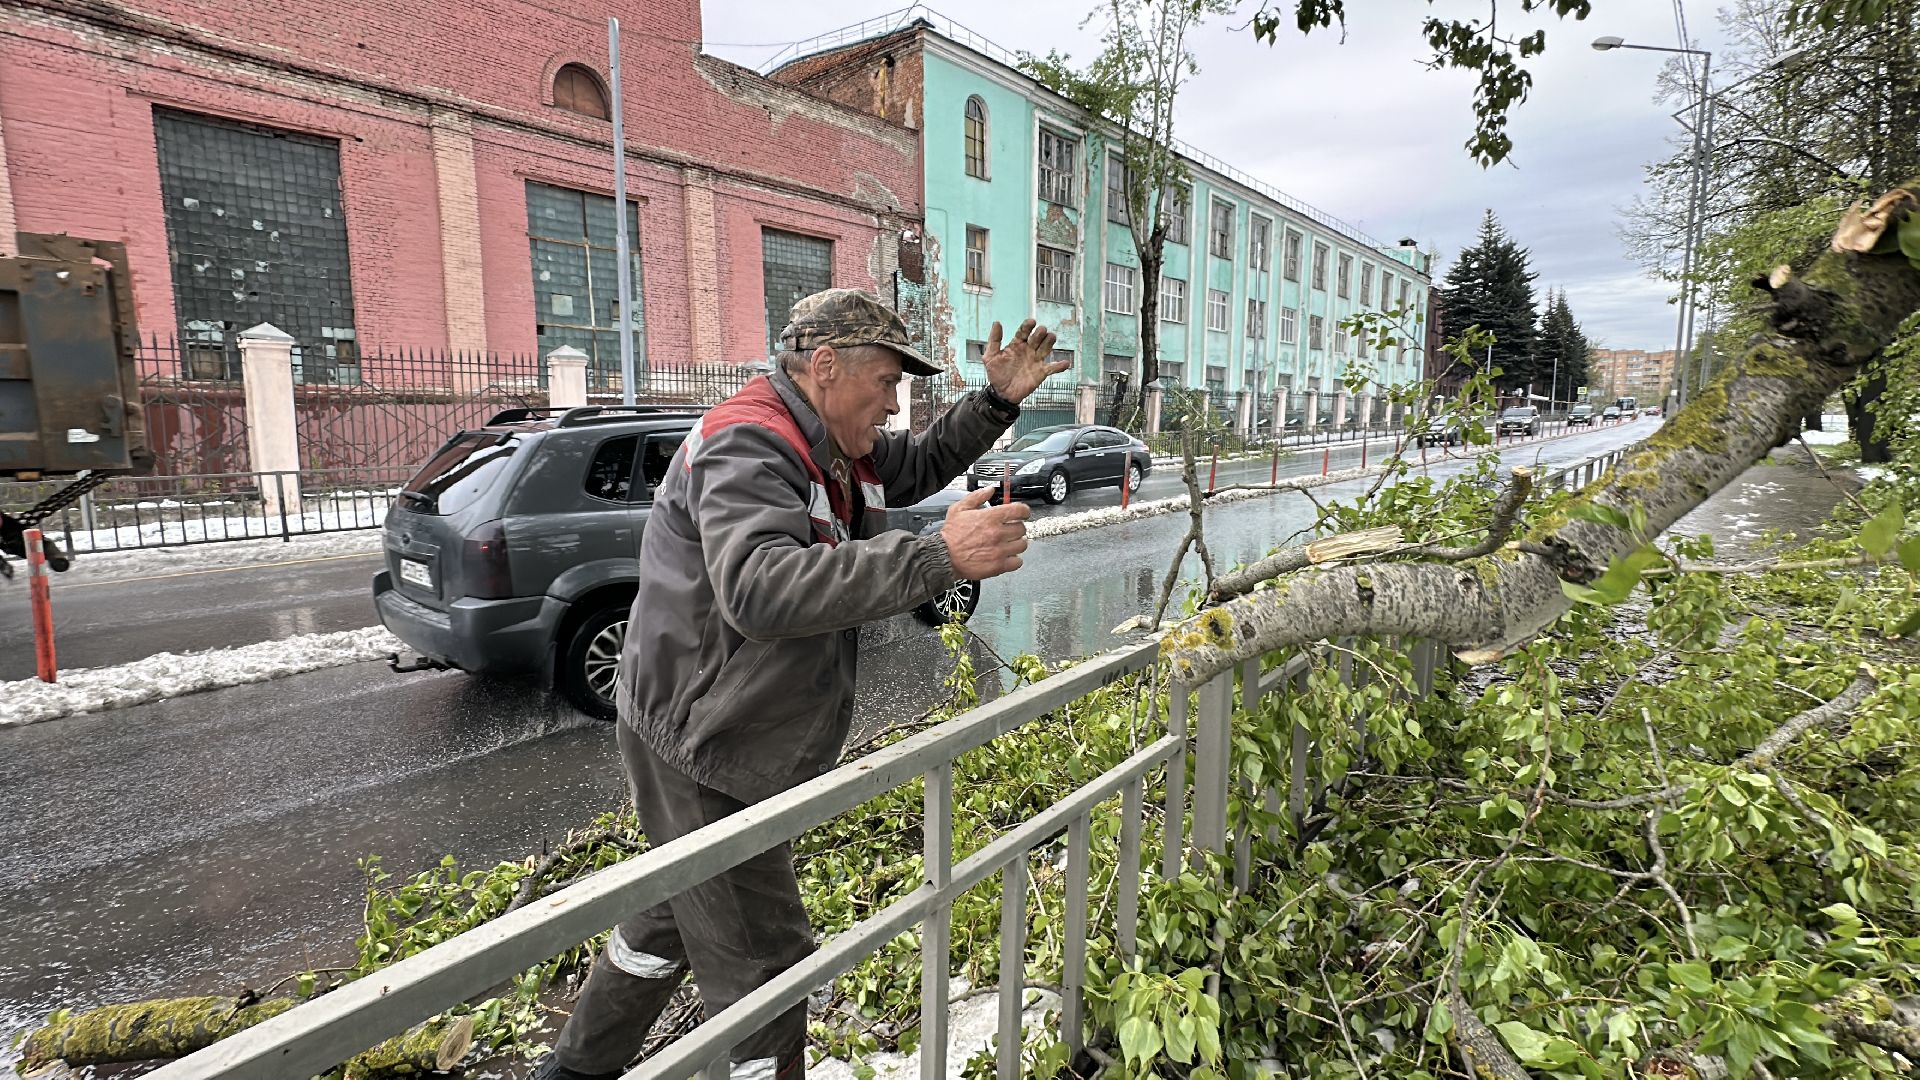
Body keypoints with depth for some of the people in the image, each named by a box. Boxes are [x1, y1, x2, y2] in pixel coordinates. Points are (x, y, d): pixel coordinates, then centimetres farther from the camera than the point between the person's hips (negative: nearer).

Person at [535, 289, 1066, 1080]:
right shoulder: (748, 447, -25)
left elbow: (924, 465, 21)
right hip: (699, 754, -10)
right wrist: (937, 559, -47)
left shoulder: (838, 449, 6)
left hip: (726, 742, 10)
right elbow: (760, 589, -43)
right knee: (765, 964, 2)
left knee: (676, 918, 27)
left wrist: (998, 400, 6)